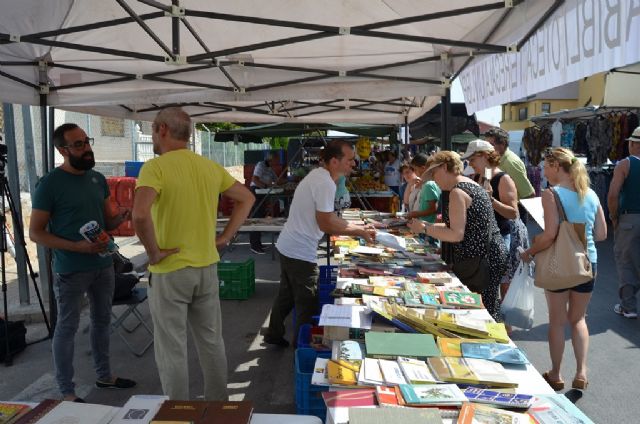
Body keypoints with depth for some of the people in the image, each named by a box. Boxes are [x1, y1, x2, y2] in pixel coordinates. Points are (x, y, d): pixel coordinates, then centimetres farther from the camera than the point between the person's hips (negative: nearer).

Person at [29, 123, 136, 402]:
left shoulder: (98, 179, 6)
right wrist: (77, 246, -22)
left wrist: (122, 217, -10)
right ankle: (67, 392, 20)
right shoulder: (50, 184, -12)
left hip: (103, 265, 6)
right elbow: (35, 233, -11)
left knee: (102, 320, 17)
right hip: (71, 271, -6)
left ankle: (104, 375, 34)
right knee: (67, 328, 6)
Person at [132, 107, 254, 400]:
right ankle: (219, 405, 34)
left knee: (172, 351, 9)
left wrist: (153, 253, -17)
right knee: (211, 342, 19)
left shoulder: (155, 167, -15)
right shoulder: (211, 167, 3)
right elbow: (247, 198, 12)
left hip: (169, 271, -6)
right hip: (207, 267, 6)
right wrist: (225, 237, 9)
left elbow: (140, 214, -31)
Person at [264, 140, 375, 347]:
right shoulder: (326, 184, -22)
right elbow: (326, 225, -21)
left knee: (286, 295, 24)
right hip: (301, 253, -10)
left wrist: (358, 227, 8)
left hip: (287, 246, 10)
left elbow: (328, 217, 14)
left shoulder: (318, 176, 9)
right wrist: (360, 233, -12)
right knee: (307, 304, 4)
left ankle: (274, 334, 40)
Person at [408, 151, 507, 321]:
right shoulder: (471, 184, 16)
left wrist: (424, 229, -11)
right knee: (488, 313, 16)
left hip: (479, 261, -10)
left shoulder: (457, 192, -15)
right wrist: (428, 225, 13)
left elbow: (457, 235, -19)